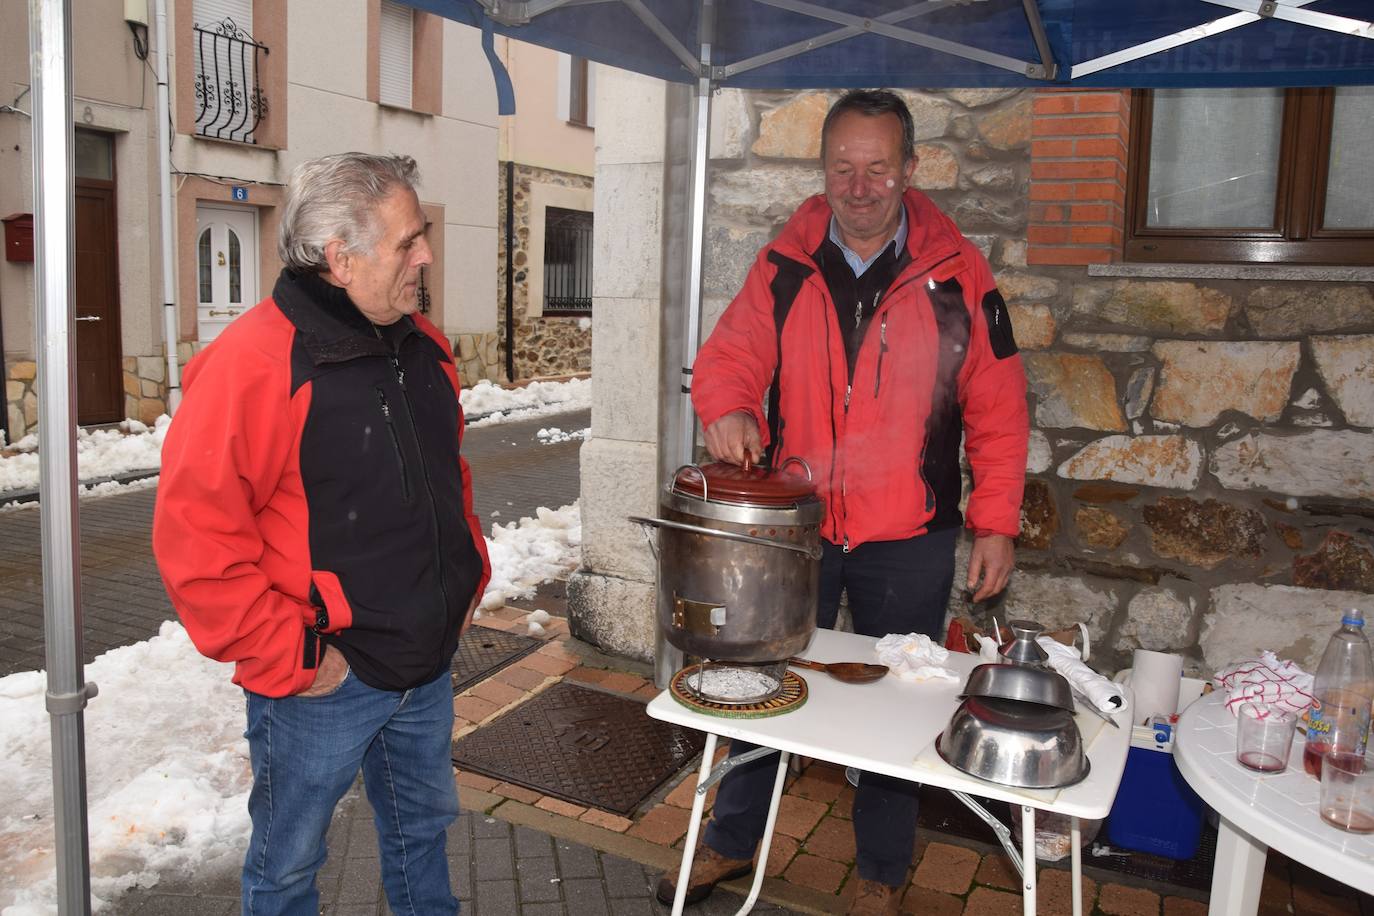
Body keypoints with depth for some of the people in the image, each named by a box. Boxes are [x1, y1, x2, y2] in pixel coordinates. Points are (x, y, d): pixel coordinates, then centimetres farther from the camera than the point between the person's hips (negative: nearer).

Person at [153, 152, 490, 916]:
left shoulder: (422, 345, 4)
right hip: (321, 679, -6)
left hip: (430, 663, 7)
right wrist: (284, 658, -19)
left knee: (424, 825, 26)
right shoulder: (251, 363, -20)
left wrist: (471, 567, 11)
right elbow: (195, 532, -22)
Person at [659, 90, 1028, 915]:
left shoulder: (956, 274, -4)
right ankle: (732, 842, 38)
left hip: (908, 542, -1)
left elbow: (998, 409, -2)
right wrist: (726, 409, -23)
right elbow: (729, 357, 0)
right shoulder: (783, 268, 0)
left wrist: (997, 522, -5)